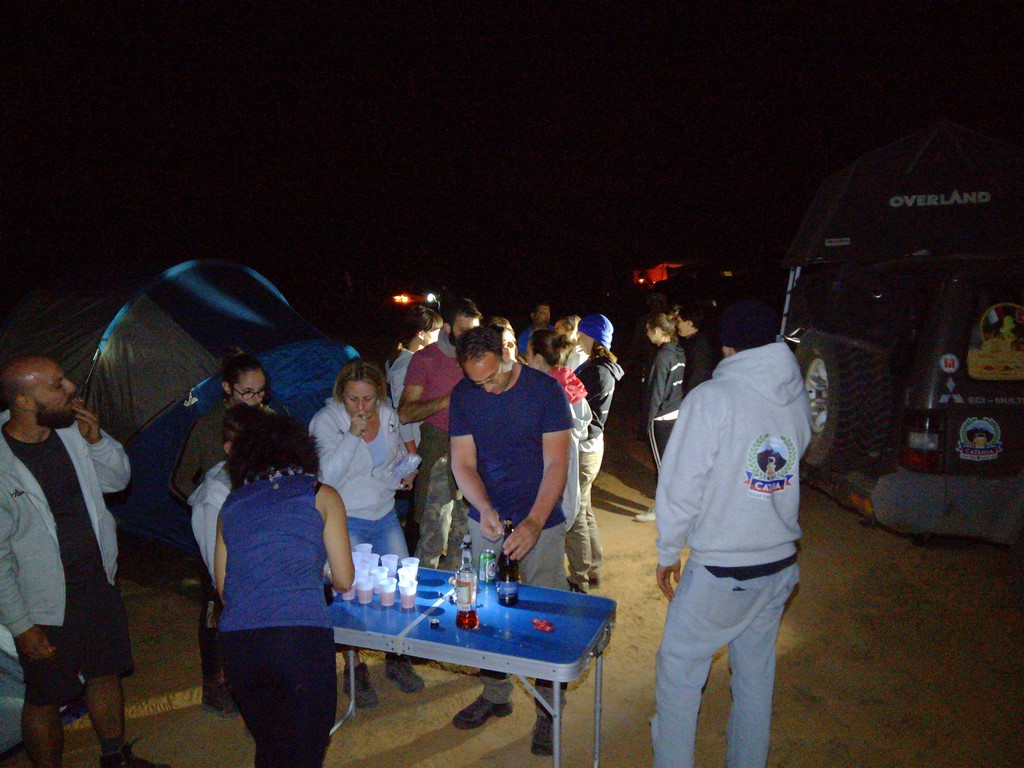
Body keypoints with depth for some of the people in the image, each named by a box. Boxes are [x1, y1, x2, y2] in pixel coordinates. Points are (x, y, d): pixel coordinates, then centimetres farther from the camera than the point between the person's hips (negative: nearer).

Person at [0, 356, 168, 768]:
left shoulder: (70, 429, -7)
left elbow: (119, 478, 6)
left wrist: (96, 440, -13)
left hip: (99, 581, 6)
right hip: (46, 606, -6)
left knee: (106, 675, 22)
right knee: (44, 700, 10)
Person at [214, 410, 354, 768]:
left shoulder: (231, 505, 17)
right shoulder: (321, 495, 8)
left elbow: (222, 586, 21)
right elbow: (344, 580, 7)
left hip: (236, 643, 4)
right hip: (302, 636, -4)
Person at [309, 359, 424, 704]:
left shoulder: (388, 415, 0)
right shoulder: (325, 421, -13)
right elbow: (327, 476, -23)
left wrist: (405, 474, 1)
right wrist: (352, 434, -28)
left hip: (385, 516, 5)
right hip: (346, 521, -5)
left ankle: (396, 659, 26)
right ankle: (355, 669, 16)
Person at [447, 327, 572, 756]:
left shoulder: (544, 389, -13)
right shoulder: (463, 396, -3)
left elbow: (556, 463, -14)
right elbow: (463, 462, -3)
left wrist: (534, 522, -25)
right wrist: (484, 509, -21)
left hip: (541, 523, -3)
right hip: (487, 522, 3)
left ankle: (548, 708, 20)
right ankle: (495, 695, 32)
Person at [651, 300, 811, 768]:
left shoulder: (712, 398, -17)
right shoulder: (796, 396, 1)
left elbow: (680, 486, -15)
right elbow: (792, 463, 11)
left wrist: (667, 553, -4)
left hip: (719, 571, -6)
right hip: (780, 562, 6)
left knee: (679, 668, 11)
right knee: (756, 672, 20)